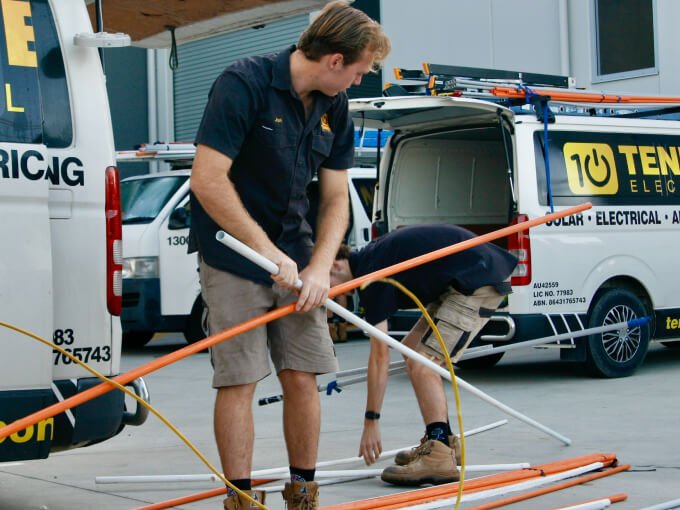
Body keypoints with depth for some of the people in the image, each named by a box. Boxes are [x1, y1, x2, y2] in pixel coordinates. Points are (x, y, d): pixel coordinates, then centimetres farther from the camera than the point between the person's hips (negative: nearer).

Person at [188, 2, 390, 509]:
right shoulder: (243, 84, -18)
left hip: (294, 255, 6)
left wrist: (319, 268, -8)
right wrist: (269, 253, -20)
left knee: (302, 377, 4)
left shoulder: (334, 107, 3)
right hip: (234, 256, -6)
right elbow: (208, 181, -23)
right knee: (239, 381, -5)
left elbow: (336, 198, 8)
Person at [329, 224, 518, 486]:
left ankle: (439, 456, -23)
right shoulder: (371, 256, 13)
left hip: (479, 281, -11)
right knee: (411, 348, 14)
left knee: (421, 363, -15)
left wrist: (371, 421, -10)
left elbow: (380, 355, -14)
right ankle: (444, 442, 18)